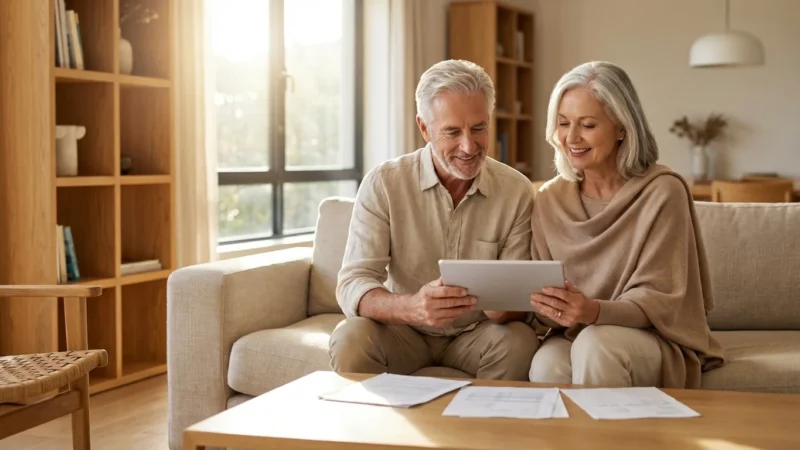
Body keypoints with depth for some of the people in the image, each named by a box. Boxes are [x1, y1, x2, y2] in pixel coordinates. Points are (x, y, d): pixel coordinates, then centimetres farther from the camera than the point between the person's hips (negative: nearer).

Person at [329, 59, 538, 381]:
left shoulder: (517, 191, -8)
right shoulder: (383, 184, -13)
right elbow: (352, 287, -21)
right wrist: (412, 307, -43)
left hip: (477, 333, 1)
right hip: (402, 331, -1)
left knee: (519, 342, -29)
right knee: (350, 339, -30)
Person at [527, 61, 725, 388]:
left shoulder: (662, 192, -11)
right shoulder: (550, 199, 2)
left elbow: (657, 300, -14)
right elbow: (548, 303, 1)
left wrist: (595, 311, -33)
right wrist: (545, 309, -24)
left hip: (656, 340, -2)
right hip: (573, 337, 3)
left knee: (596, 343, -34)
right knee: (547, 365, -31)